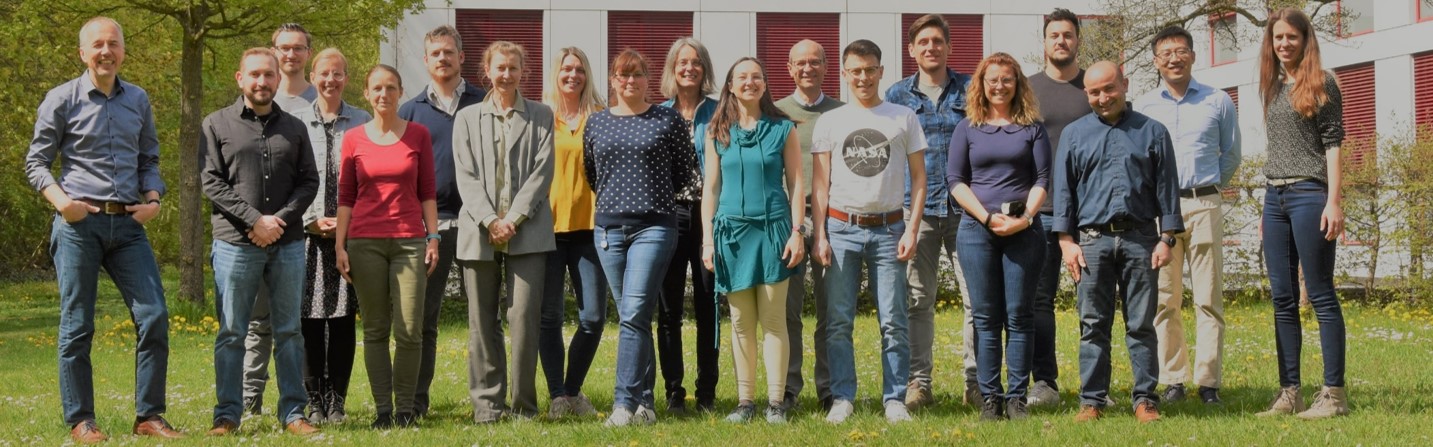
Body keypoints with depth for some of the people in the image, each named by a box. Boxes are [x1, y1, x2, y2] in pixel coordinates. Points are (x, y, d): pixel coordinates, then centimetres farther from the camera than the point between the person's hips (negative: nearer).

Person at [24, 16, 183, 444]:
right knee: (76, 326, 1)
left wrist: (153, 199, 2)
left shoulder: (138, 100, 12)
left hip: (128, 224, 4)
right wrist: (61, 202, -13)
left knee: (154, 317, -3)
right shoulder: (62, 100, 0)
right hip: (79, 224, -3)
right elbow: (36, 162, 2)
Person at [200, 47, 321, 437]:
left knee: (289, 332, 6)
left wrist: (280, 219, -9)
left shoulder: (294, 128, 12)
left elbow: (309, 181, 7)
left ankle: (293, 413, 12)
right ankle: (227, 415, 7)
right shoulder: (217, 125, 3)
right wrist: (255, 220, -12)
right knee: (231, 333, 1)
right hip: (235, 244, -2)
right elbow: (211, 182, -4)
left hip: (288, 245, 2)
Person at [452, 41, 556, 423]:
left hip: (527, 231, -1)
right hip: (479, 232, 1)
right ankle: (487, 403, 10)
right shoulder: (467, 118, 13)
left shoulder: (541, 116, 11)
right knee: (483, 321, 3)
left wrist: (514, 218, -10)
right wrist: (489, 220, -10)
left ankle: (523, 404, 1)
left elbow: (542, 172, 1)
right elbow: (466, 176, 4)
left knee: (524, 318, -7)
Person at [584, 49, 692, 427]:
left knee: (634, 314, -14)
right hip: (609, 226, 4)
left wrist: (654, 196, 9)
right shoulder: (597, 123, 10)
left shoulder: (668, 120, 2)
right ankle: (644, 400, 13)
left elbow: (684, 172, 8)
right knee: (630, 317, 7)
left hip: (654, 226, -4)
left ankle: (625, 402, -15)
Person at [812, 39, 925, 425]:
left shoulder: (903, 119, 7)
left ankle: (895, 400, 6)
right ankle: (842, 399, 7)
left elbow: (919, 177, 7)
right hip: (841, 228, 1)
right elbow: (819, 183, 7)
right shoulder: (830, 122, 8)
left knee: (893, 322, -1)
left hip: (888, 229, 0)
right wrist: (820, 235, -1)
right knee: (838, 321, 0)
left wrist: (912, 229, -2)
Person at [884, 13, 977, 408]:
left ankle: (976, 382, 5)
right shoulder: (897, 95, 9)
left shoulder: (970, 90, 7)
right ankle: (918, 382, 9)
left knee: (976, 295, -3)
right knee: (917, 298, 2)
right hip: (915, 209, 1)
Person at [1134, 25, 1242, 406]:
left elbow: (1231, 154, 17)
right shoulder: (1141, 107, 8)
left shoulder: (1218, 102, 7)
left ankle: (1208, 381, 2)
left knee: (1209, 299, -2)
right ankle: (1172, 380, 6)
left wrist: (1207, 188, 13)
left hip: (1204, 207, -1)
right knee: (1164, 300, 0)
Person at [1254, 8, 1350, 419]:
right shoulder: (1273, 87, 16)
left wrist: (1334, 201, -15)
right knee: (1283, 300, 6)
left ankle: (1334, 393, -4)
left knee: (1321, 296, -6)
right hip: (1275, 197, 7)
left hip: (1309, 195, -7)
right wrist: (1269, 208, 16)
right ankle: (1289, 393, 9)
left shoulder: (1321, 83, -2)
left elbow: (1333, 144, -6)